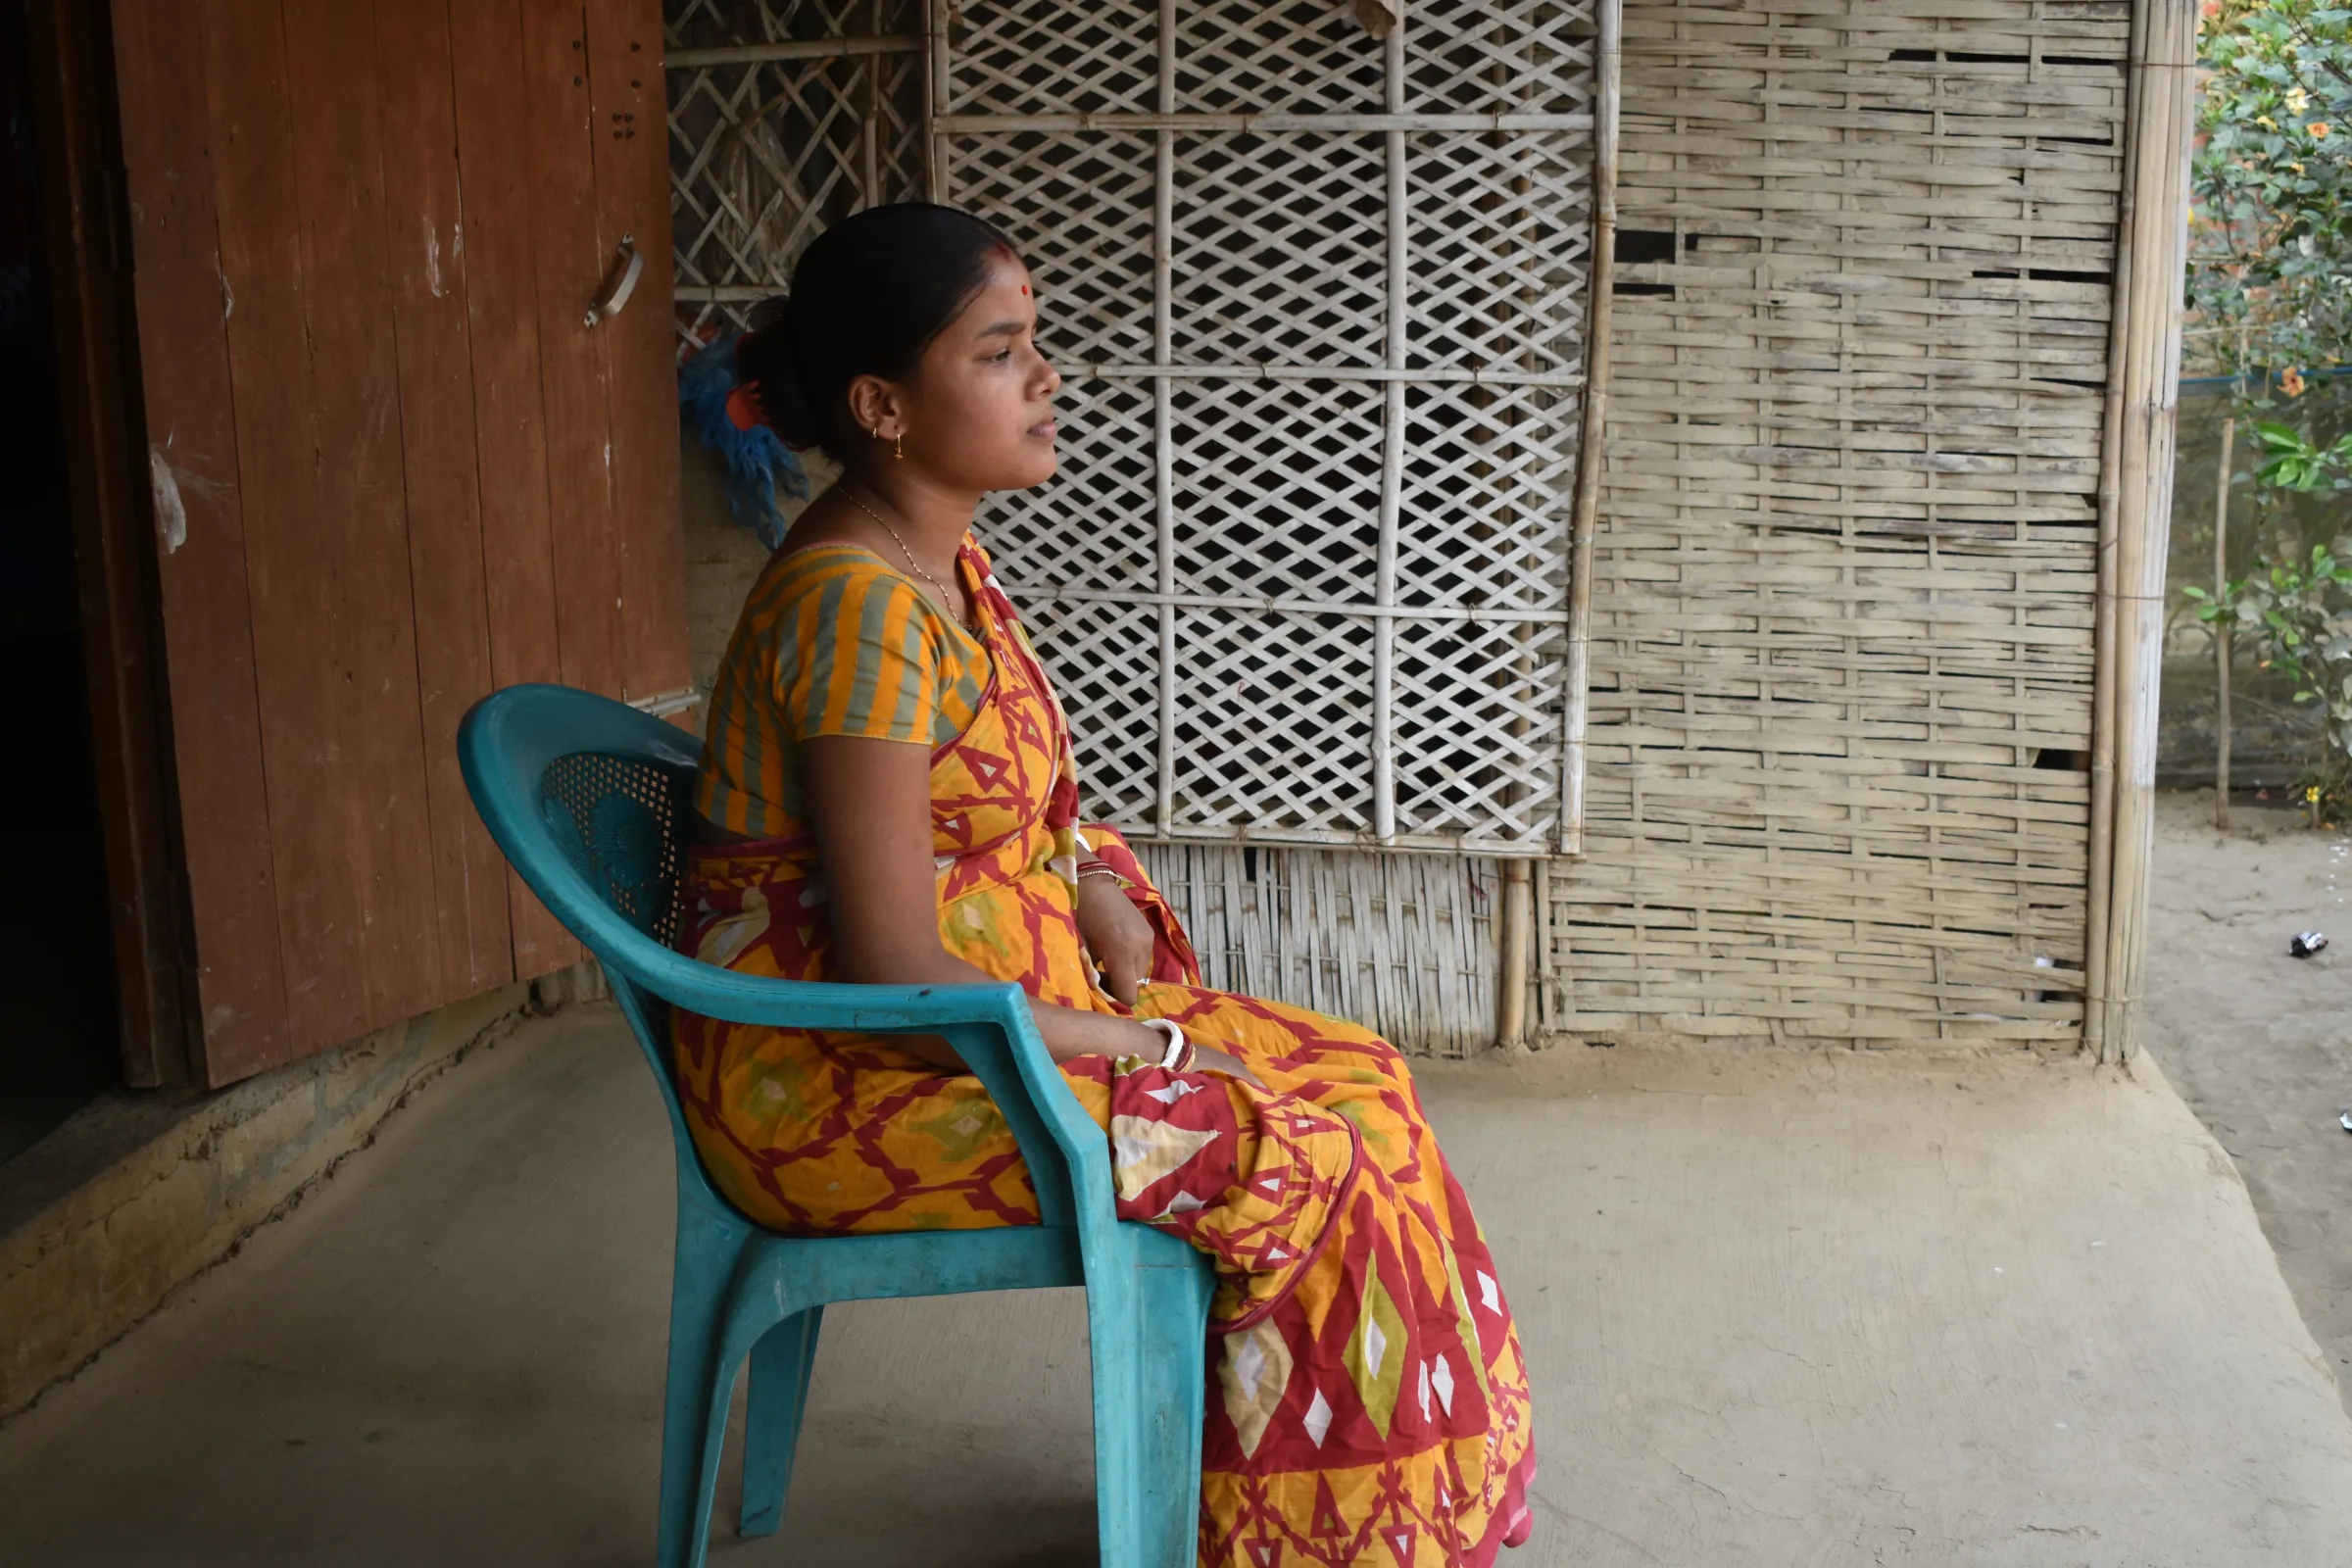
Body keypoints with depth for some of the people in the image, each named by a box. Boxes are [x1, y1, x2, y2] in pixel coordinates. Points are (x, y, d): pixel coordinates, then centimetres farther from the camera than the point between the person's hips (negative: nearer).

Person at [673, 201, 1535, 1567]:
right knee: (1309, 1152, -13)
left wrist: (1094, 879, 0)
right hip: (852, 1086, -10)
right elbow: (897, 977, -27)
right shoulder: (858, 605, -26)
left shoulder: (943, 559, 5)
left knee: (1355, 1080, 4)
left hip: (993, 1012, 10)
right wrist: (1142, 1044, -16)